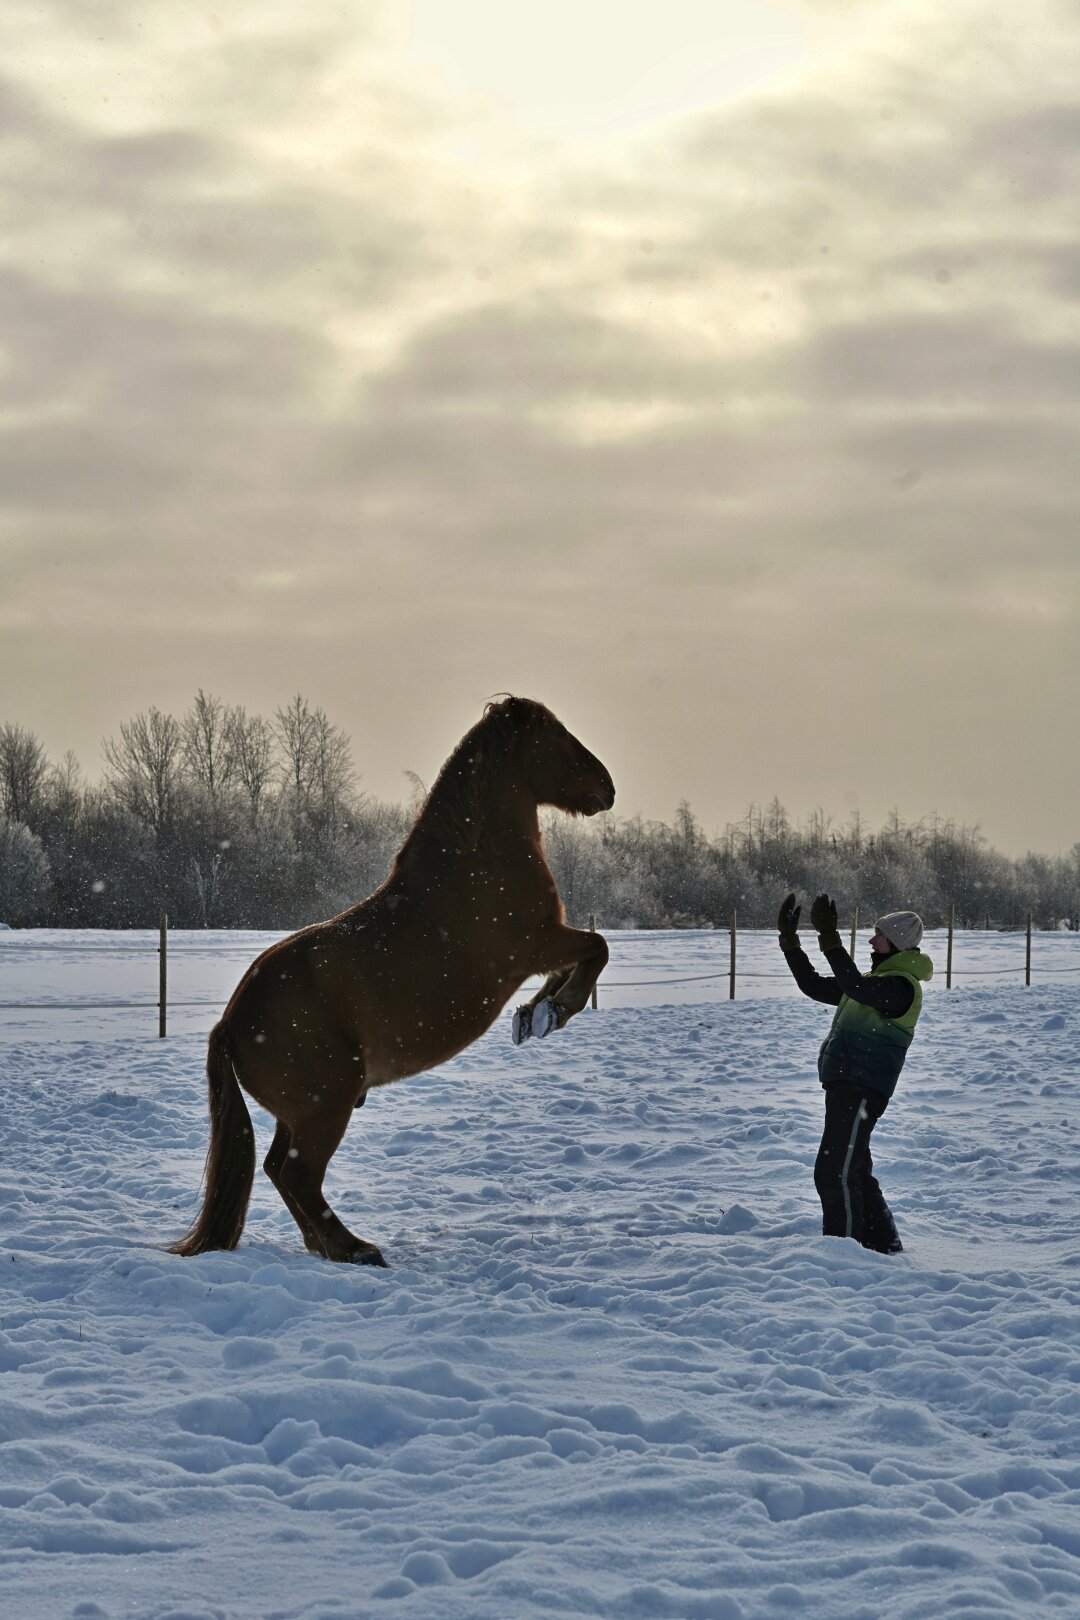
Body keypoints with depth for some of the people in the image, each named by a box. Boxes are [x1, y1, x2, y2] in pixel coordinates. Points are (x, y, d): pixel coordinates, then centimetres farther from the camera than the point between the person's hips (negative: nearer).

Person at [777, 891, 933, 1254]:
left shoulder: (901, 986, -12)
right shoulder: (876, 982, 20)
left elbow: (854, 987, -31)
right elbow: (813, 985, 20)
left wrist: (829, 937, -34)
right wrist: (789, 939, 13)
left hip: (863, 1089, -10)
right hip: (845, 1084, 10)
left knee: (835, 1171, -12)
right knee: (854, 1170, 16)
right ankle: (883, 1245, 24)